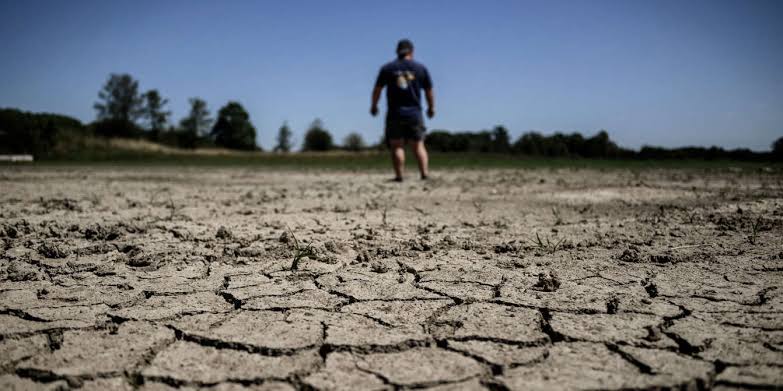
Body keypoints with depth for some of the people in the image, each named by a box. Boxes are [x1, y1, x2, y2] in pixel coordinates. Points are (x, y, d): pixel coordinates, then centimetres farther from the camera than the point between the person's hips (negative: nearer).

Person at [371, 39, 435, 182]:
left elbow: (377, 89, 5)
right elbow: (429, 91, 9)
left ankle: (399, 176, -4)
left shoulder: (387, 68, 3)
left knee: (397, 146, 2)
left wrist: (374, 106, 20)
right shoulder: (421, 68, 6)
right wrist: (431, 107, 23)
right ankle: (425, 173, -6)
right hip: (415, 113, 1)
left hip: (395, 113, -1)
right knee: (418, 145, 5)